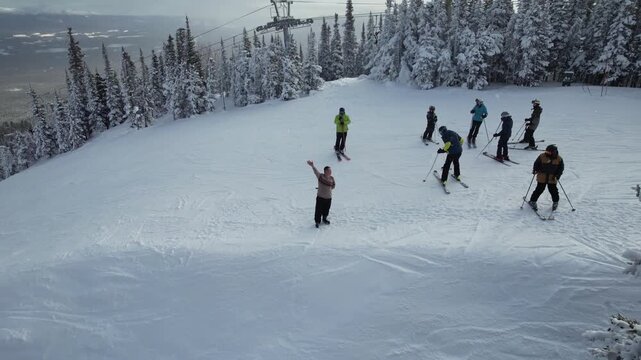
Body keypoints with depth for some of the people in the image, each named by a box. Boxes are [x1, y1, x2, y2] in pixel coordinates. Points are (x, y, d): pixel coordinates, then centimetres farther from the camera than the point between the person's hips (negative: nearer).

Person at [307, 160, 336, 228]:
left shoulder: (332, 178, 0)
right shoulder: (320, 176, -11)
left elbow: (334, 185, 17)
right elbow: (316, 171, -29)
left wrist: (329, 188, 2)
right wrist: (312, 166, -46)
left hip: (328, 198, 4)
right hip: (320, 197, -4)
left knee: (326, 210, 18)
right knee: (319, 210, 0)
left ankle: (324, 219, 43)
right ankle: (317, 221, 20)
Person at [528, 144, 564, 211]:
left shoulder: (559, 159, -4)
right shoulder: (542, 156, -7)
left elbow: (561, 168, 2)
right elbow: (536, 164, 3)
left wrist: (557, 175, -11)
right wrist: (535, 170, -14)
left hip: (552, 179, 1)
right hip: (542, 178, -1)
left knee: (553, 190, 7)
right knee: (539, 190, 1)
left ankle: (555, 202, 31)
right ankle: (532, 201, 15)